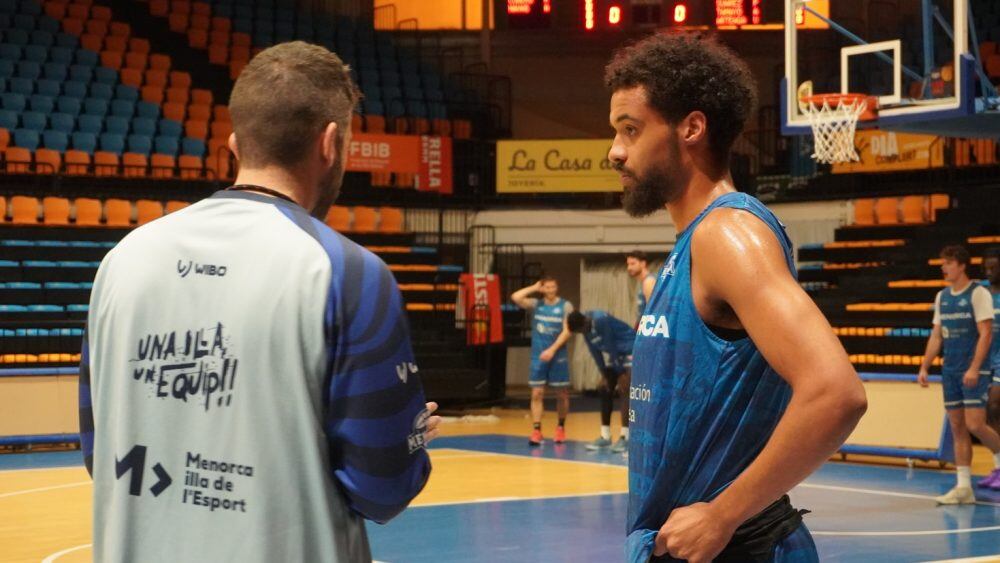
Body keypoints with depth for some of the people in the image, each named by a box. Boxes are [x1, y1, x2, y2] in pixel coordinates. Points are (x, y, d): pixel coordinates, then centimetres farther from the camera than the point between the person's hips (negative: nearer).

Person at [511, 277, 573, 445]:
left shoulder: (565, 306, -3)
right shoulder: (536, 304, 5)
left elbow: (566, 331, -11)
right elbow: (515, 297, -9)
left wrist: (552, 350, -20)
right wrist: (534, 288, -4)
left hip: (558, 356, -2)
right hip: (538, 356, 2)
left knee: (562, 394, 8)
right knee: (537, 393, -4)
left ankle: (561, 427, 25)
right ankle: (536, 430, -5)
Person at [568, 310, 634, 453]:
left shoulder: (601, 320, -31)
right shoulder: (585, 326, -6)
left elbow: (609, 348, -24)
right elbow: (595, 351, 0)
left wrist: (620, 373, -18)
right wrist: (604, 375, -3)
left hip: (629, 351, -8)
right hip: (614, 354, 8)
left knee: (625, 390, -17)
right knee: (605, 389, 5)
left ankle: (625, 437, -21)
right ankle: (605, 436, 10)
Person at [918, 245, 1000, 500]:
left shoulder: (978, 293, -7)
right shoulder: (942, 297, 12)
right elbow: (936, 336, 16)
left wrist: (974, 369, -21)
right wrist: (924, 367, 8)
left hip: (974, 371, -6)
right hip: (950, 371, 6)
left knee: (975, 425, -13)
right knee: (957, 428, 5)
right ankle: (963, 488, 7)